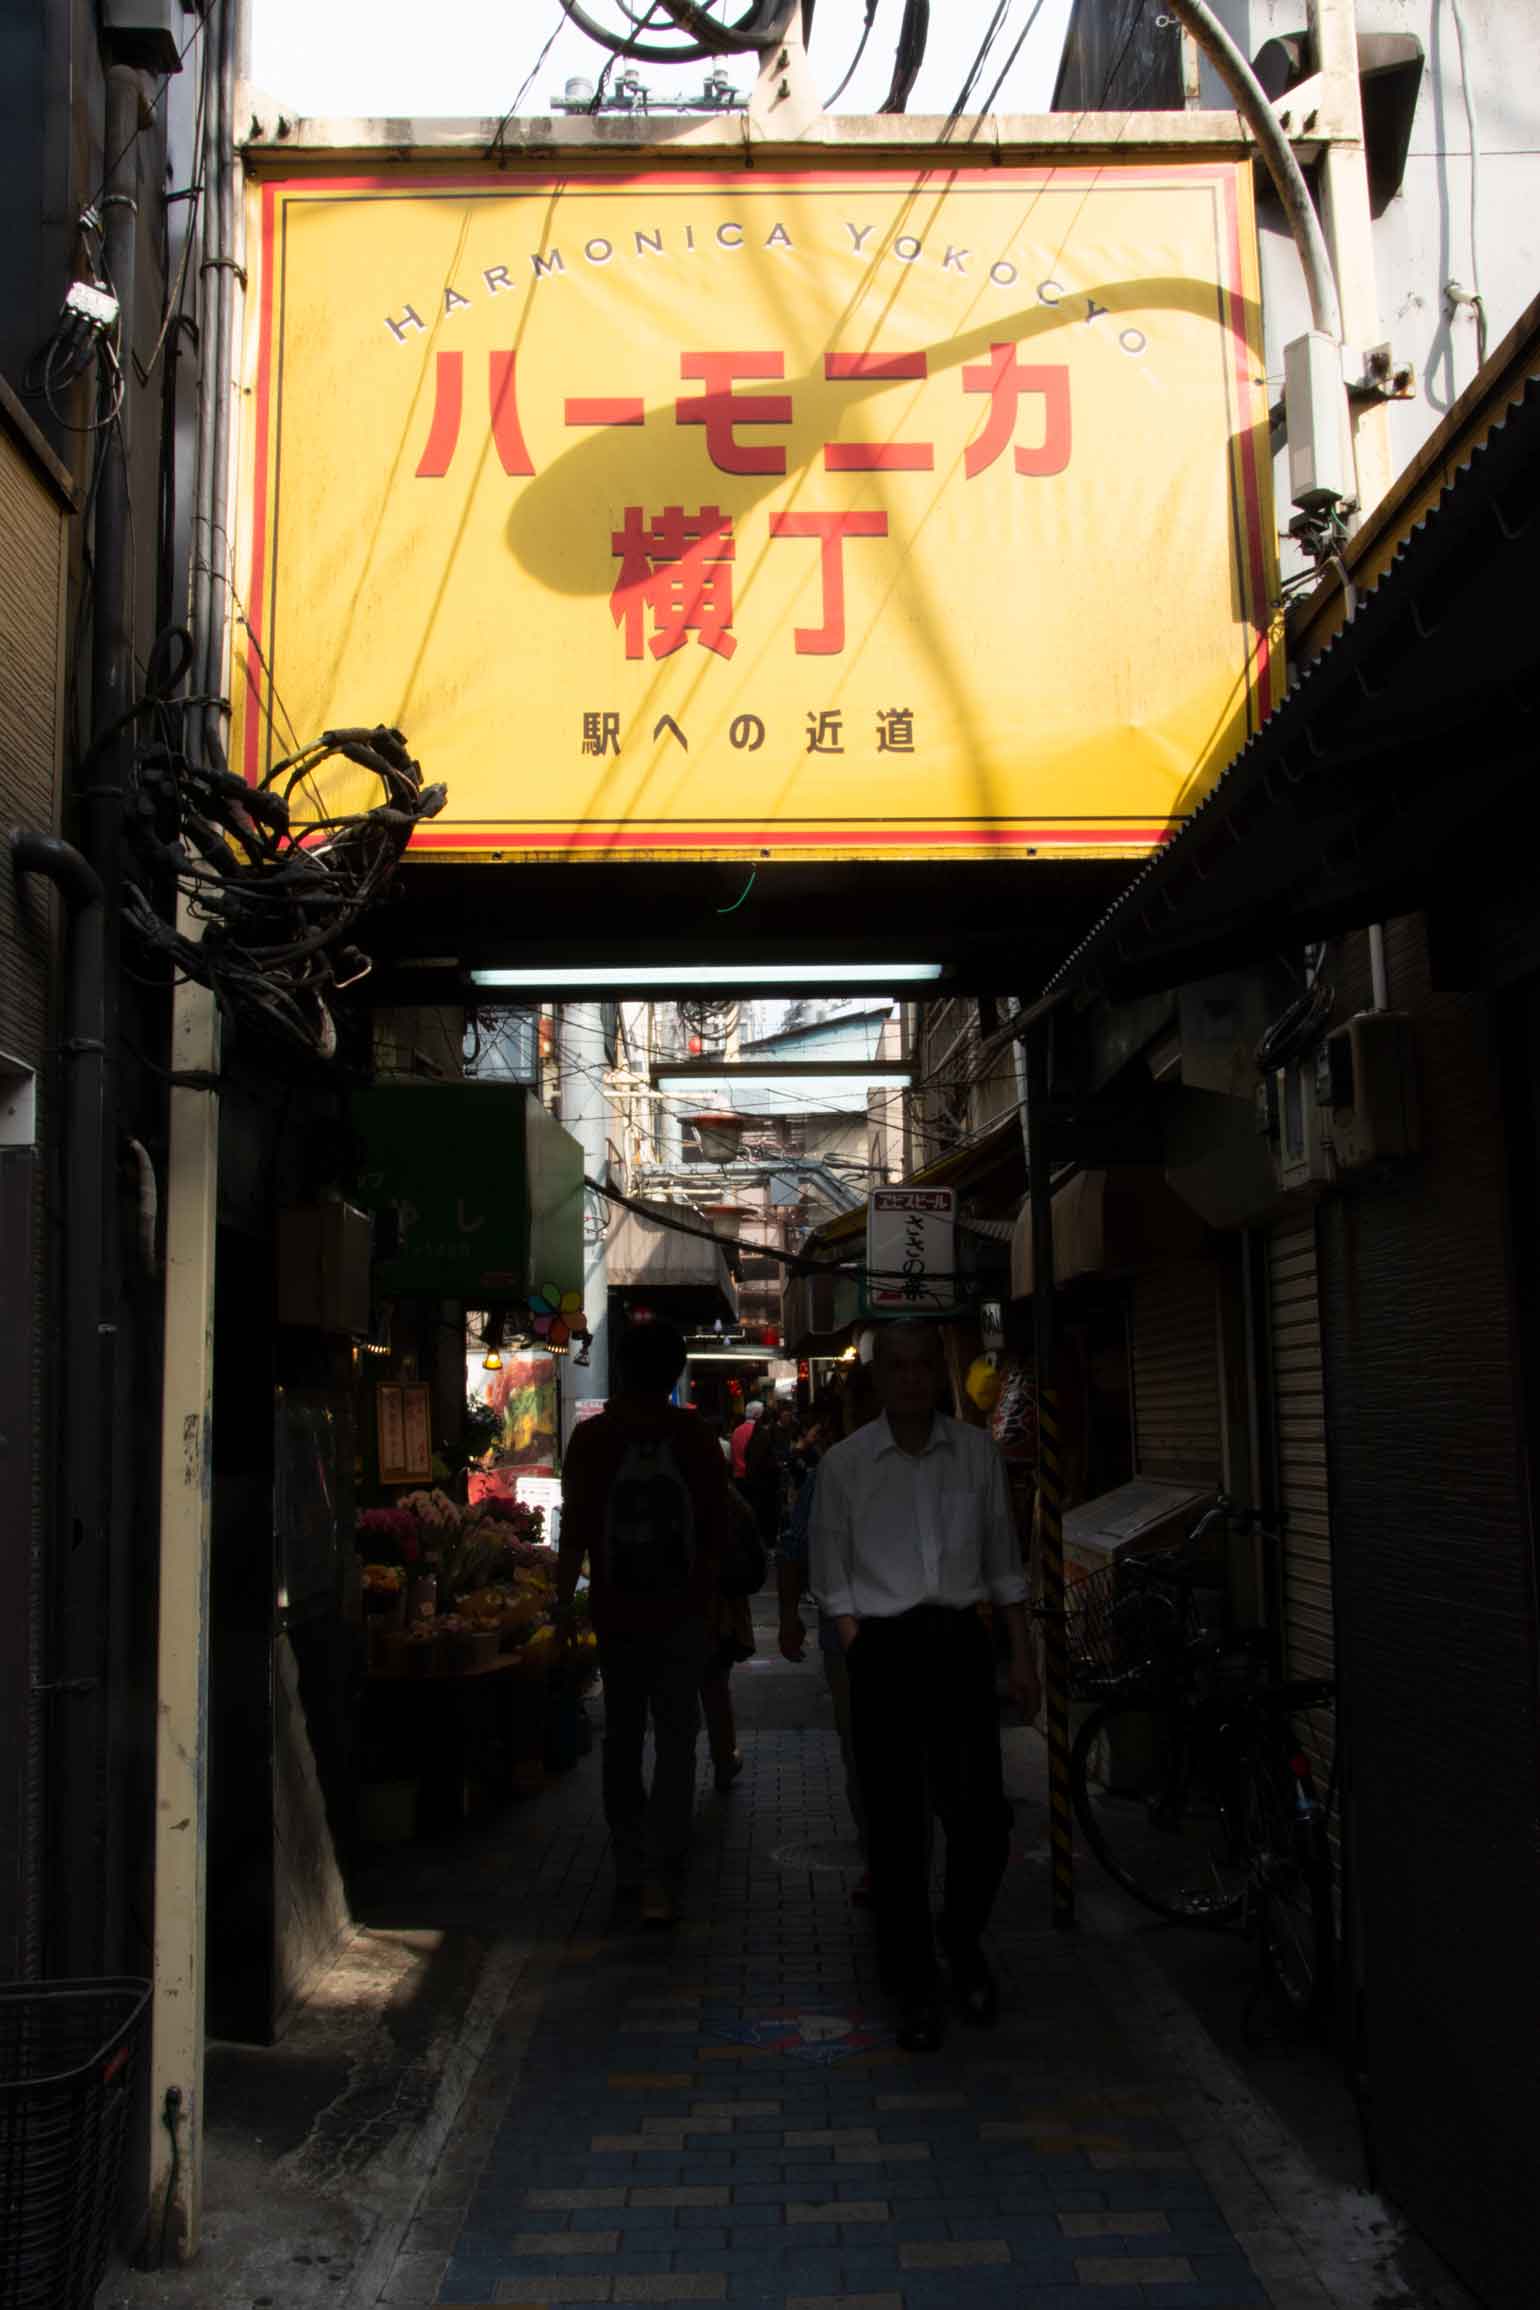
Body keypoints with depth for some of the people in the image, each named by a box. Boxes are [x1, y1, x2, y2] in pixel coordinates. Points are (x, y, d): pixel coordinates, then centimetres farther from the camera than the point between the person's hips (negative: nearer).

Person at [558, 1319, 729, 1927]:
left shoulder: (591, 1438, -6)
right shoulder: (695, 1438, -5)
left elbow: (573, 1530, -5)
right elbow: (717, 1532, 0)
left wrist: (563, 1601, 5)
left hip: (616, 1609, 1)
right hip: (682, 1610, -1)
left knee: (622, 1737, 15)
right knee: (675, 1739, 2)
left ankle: (631, 1862, 23)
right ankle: (659, 1877, -8)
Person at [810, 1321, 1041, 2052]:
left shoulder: (976, 1452, 6)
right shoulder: (844, 1463, 0)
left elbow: (1003, 1560, 12)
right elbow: (831, 1576, 3)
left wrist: (1021, 1654, 9)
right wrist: (863, 1658, -5)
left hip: (961, 1642, 2)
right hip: (883, 1647, -2)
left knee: (982, 1817, -2)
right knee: (895, 1826, 0)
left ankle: (962, 1941, 27)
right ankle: (913, 1986, 15)